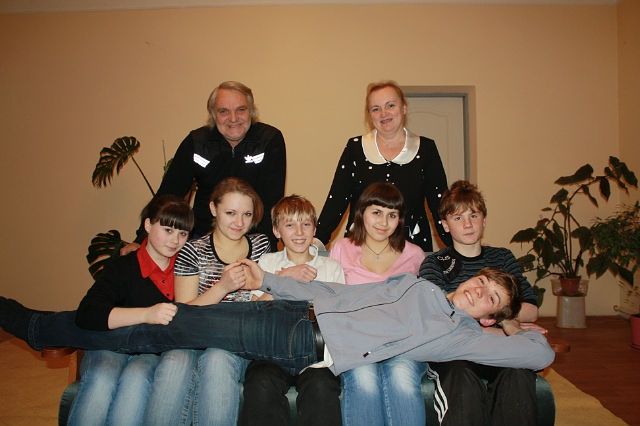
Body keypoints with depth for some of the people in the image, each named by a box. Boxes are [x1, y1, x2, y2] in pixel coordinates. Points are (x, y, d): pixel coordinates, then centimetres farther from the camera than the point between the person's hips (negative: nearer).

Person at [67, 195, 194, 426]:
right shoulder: (122, 267, 0)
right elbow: (86, 315, -12)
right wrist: (146, 314, -24)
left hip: (157, 353, 1)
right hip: (112, 346, -1)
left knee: (136, 378, -33)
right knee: (101, 378, -34)